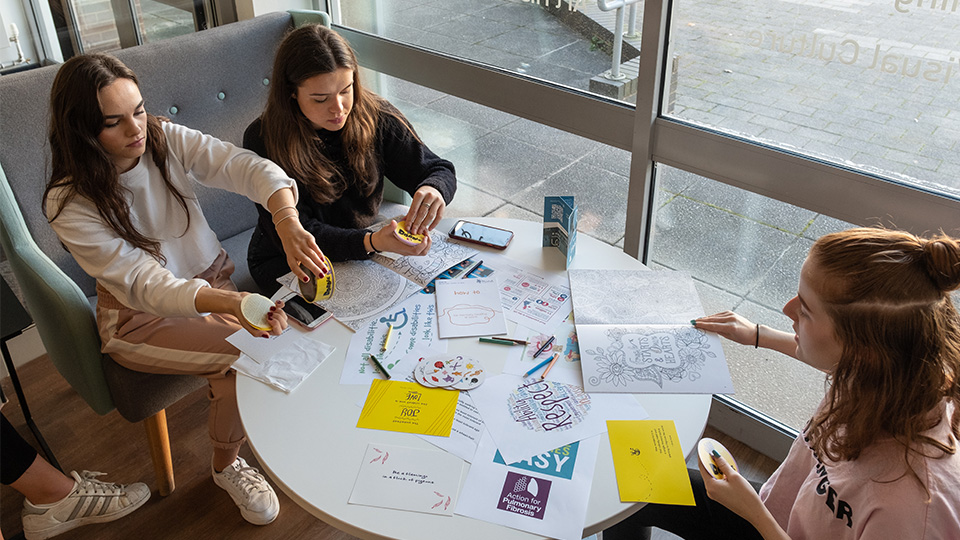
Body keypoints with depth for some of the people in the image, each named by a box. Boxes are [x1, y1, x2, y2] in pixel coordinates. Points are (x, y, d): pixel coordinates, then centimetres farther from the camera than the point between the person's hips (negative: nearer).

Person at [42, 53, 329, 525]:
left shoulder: (165, 139, -9)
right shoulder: (68, 204, -19)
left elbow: (247, 167, -23)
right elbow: (144, 282, -27)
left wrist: (288, 224, -44)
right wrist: (228, 303, -45)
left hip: (213, 279, 4)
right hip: (140, 316, -4)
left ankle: (227, 461, 4)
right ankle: (227, 467, 0)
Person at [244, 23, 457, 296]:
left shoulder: (375, 116, -10)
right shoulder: (263, 141, -19)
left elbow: (440, 171, -5)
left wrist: (433, 190, -33)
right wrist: (372, 243, -38)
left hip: (364, 248, 4)